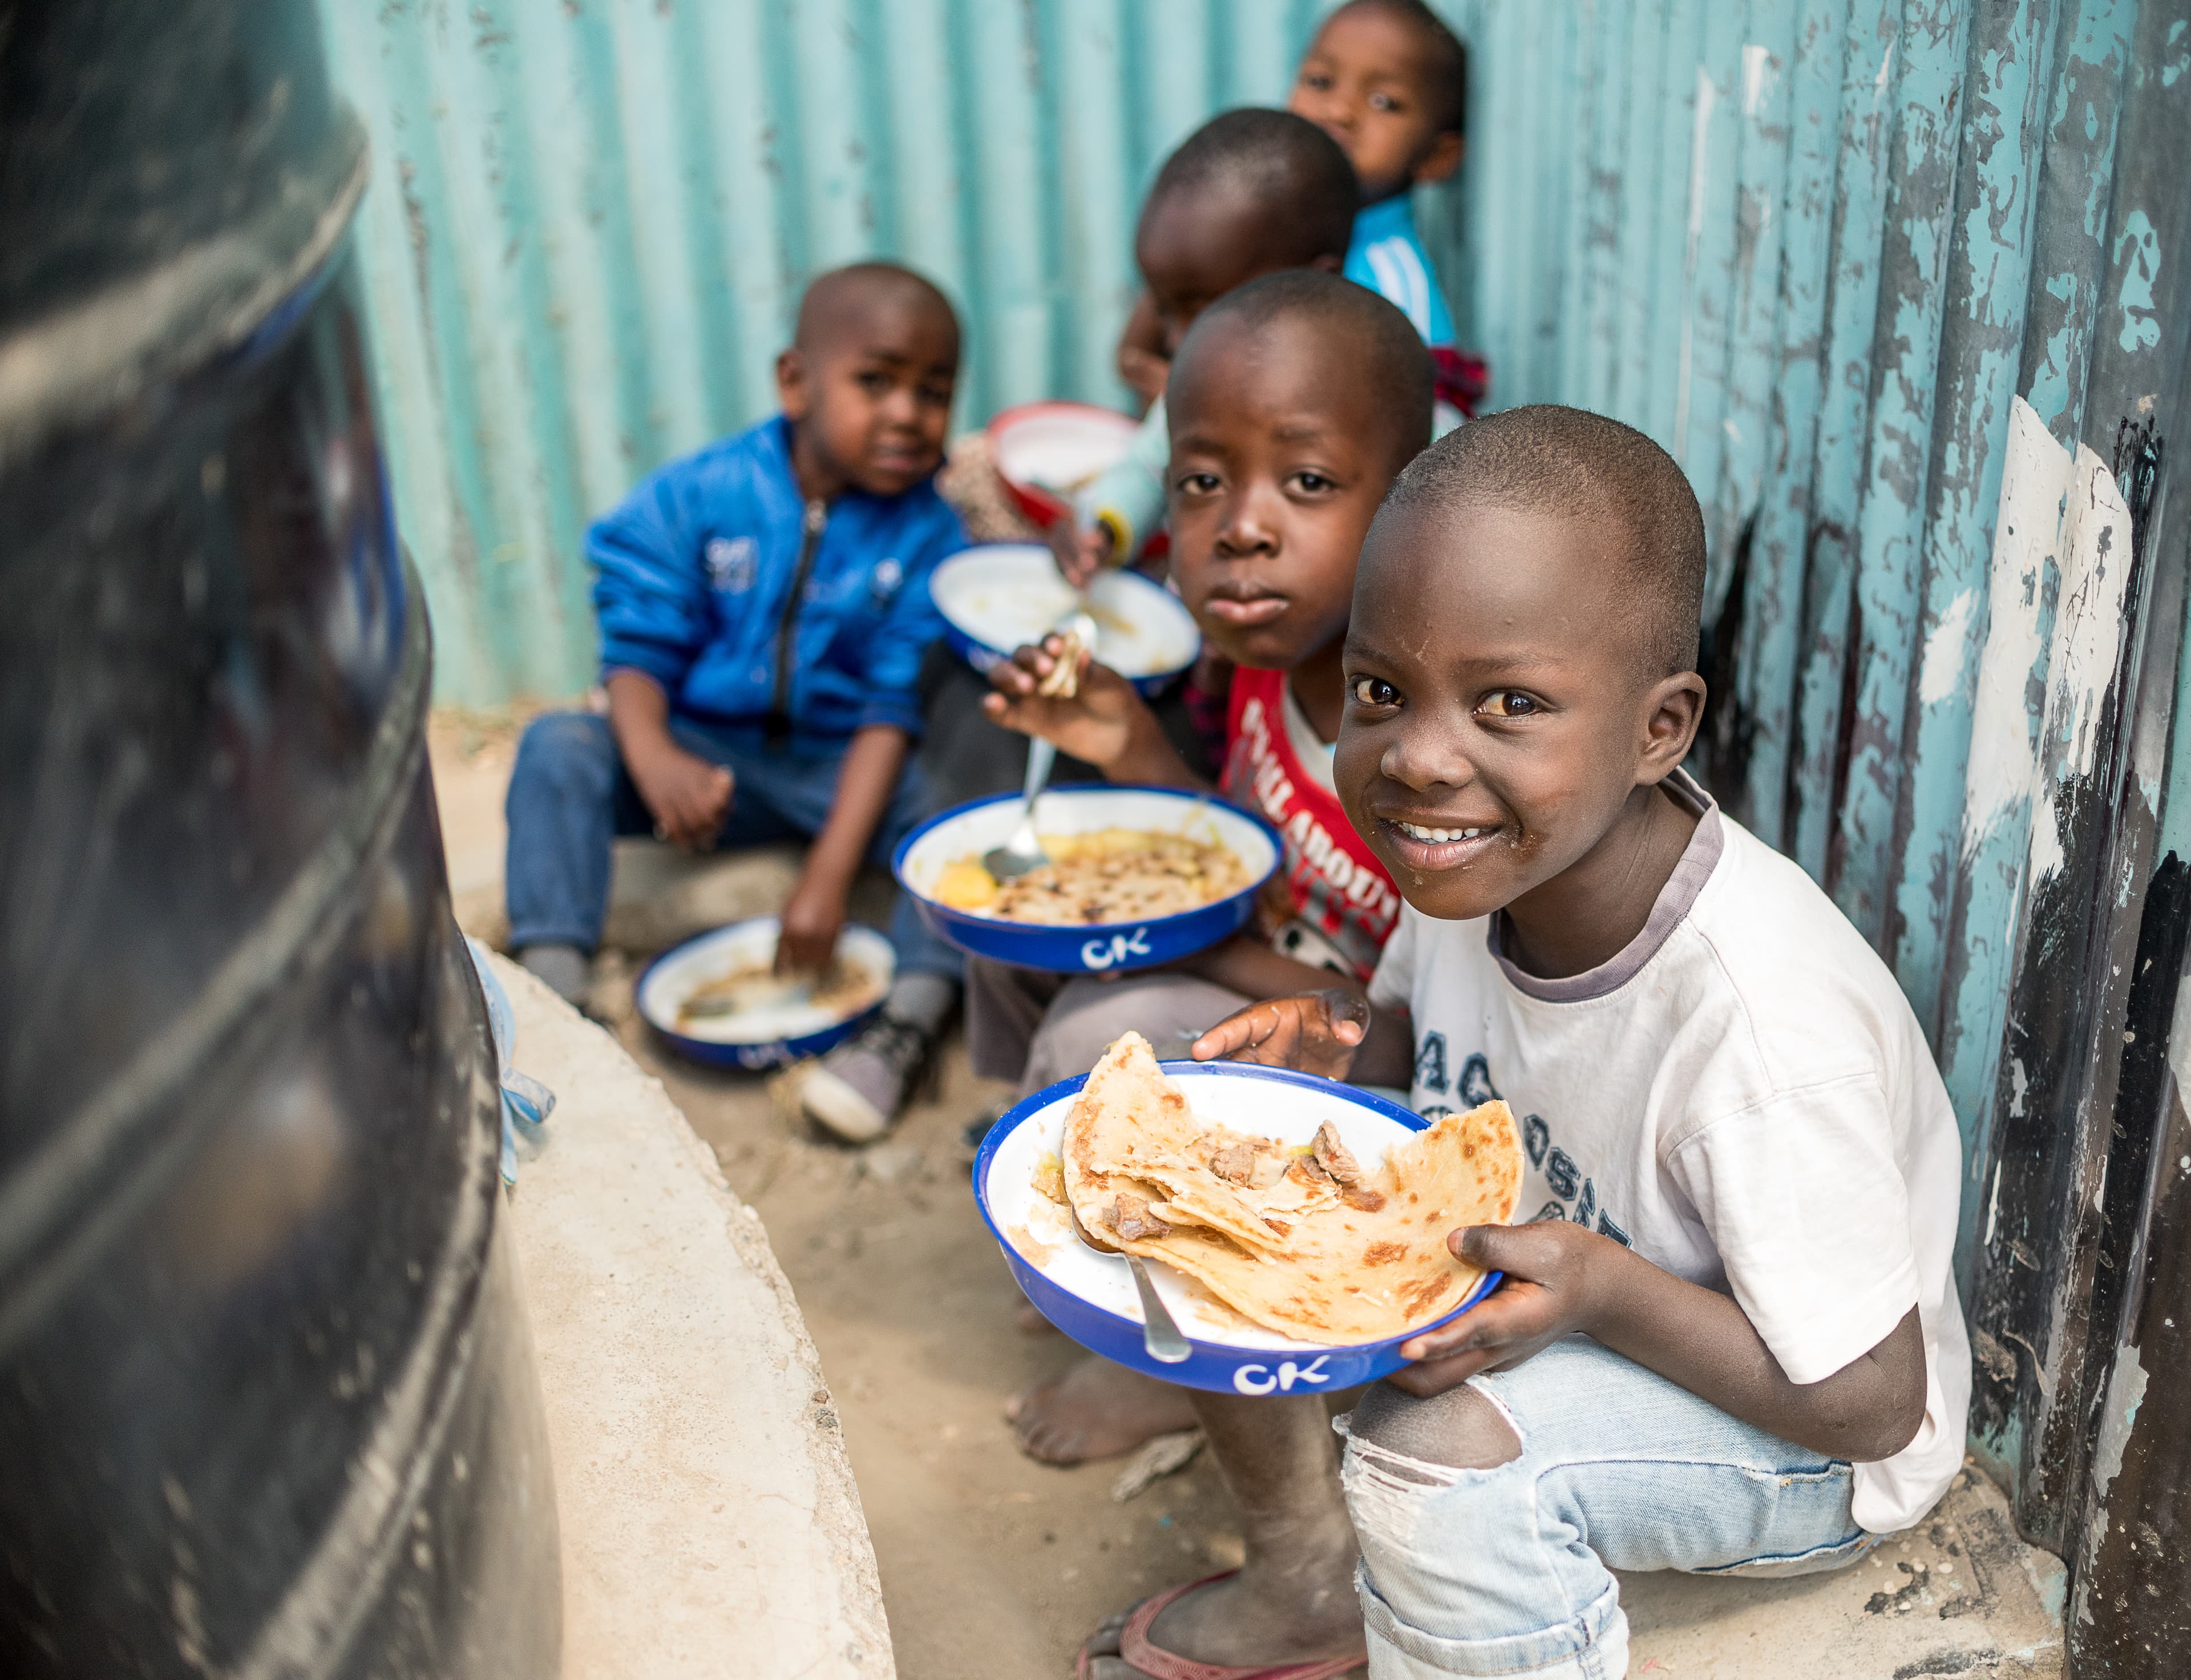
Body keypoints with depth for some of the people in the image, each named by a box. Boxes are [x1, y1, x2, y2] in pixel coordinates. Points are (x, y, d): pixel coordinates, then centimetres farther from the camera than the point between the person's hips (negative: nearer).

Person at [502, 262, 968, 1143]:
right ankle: (553, 988, -22)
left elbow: (895, 709, -14)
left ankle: (915, 1010, -35)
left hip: (844, 772, -1)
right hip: (707, 757, 2)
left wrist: (829, 874, -23)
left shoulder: (927, 535, -8)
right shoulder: (699, 496, -5)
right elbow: (639, 647, -5)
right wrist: (652, 753, -29)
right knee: (559, 745, -20)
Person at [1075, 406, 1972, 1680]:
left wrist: (1604, 1291, -36)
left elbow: (1875, 1407, -25)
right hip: (1542, 1256, 7)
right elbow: (1438, 1029, 7)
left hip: (1801, 1439, -7)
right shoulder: (1482, 854, -17)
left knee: (1438, 1456, -33)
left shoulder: (1764, 1035, -36)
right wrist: (1346, 1048, -15)